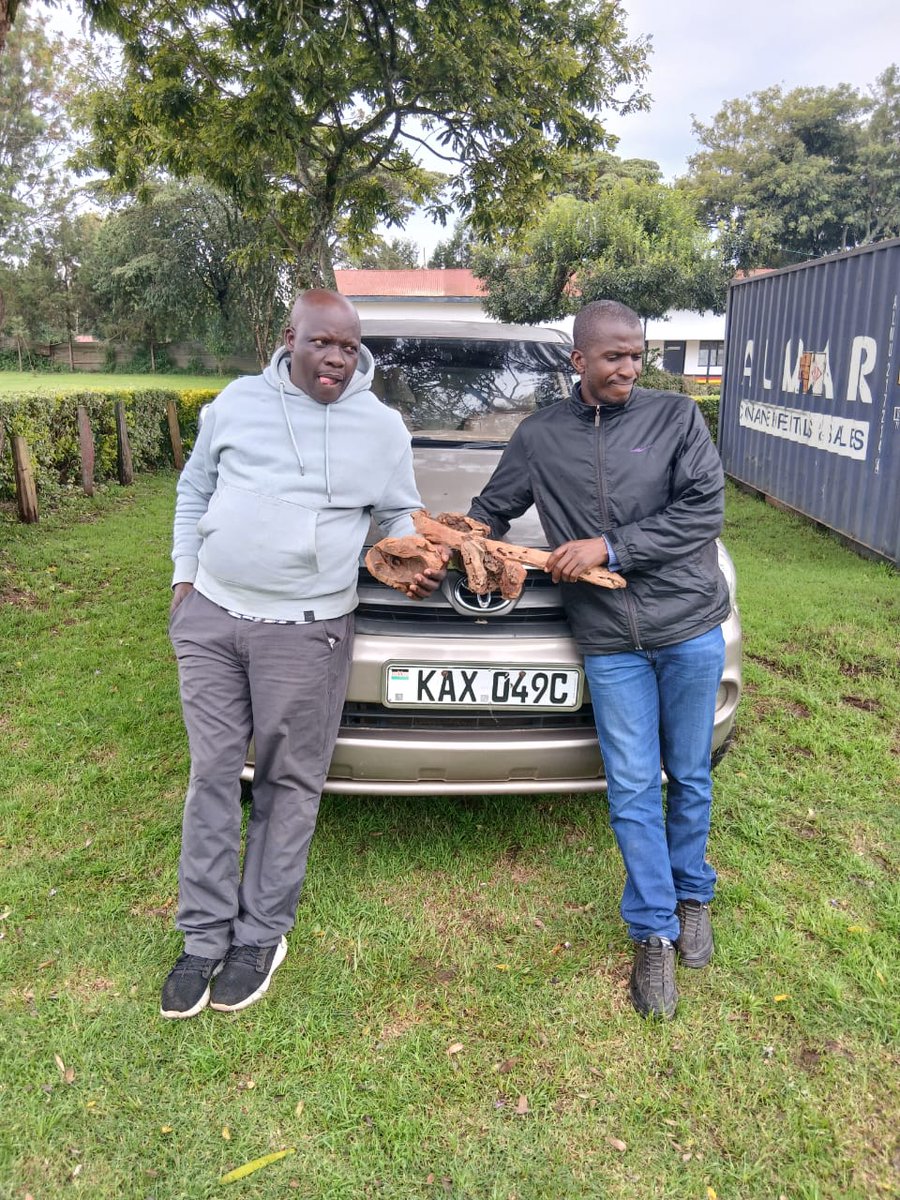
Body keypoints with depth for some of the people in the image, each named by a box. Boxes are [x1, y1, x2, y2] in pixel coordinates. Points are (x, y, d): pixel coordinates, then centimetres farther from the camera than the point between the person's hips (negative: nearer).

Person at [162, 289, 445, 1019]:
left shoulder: (382, 426, 1)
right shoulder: (239, 402, 5)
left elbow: (400, 512, 10)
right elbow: (194, 489, 15)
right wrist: (185, 576, 9)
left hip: (305, 631, -2)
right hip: (210, 616, 2)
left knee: (289, 783, 5)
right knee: (213, 774, 8)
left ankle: (262, 934, 22)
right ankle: (205, 935, 23)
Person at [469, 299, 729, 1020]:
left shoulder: (676, 416, 1)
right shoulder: (540, 436, 7)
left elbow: (704, 510, -9)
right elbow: (494, 509, 17)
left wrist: (610, 548, -14)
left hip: (690, 626, 0)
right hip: (610, 643, 1)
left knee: (689, 777, 14)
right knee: (632, 792, 4)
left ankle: (691, 893, 38)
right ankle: (653, 932, 20)